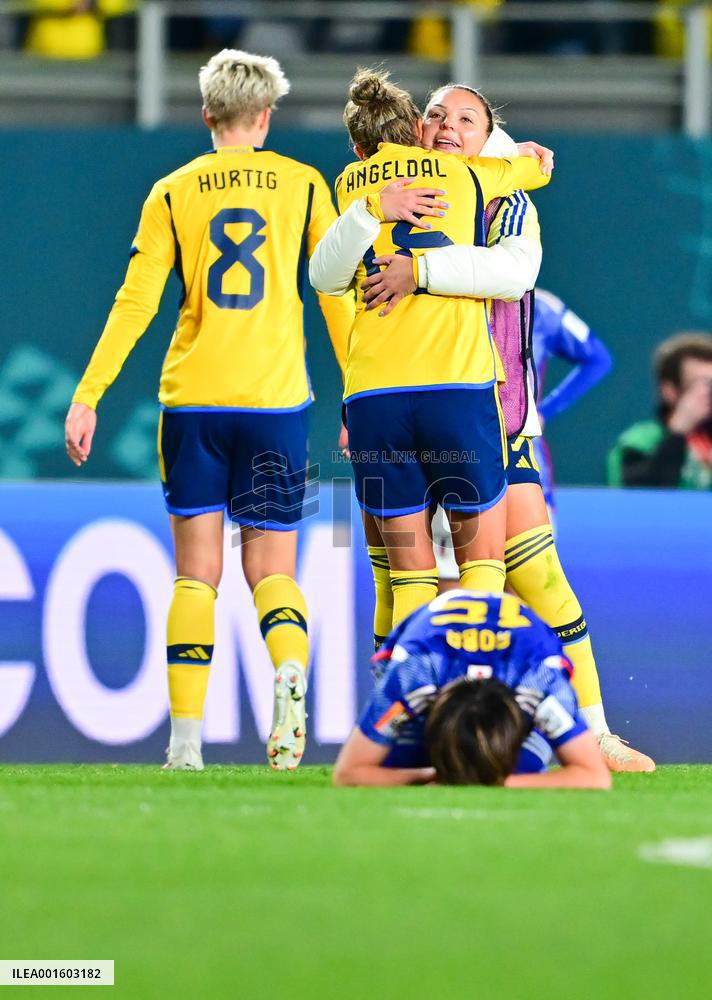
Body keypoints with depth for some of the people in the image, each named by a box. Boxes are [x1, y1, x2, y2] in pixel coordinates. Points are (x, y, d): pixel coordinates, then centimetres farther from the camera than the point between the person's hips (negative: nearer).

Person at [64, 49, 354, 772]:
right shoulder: (304, 185, 5)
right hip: (277, 400, 0)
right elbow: (337, 297, 4)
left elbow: (134, 303, -1)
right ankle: (290, 667, -26)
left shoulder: (172, 194, 4)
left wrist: (87, 397, 0)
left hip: (192, 399, 0)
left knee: (197, 572, 6)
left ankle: (185, 739, -3)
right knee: (270, 568, 7)